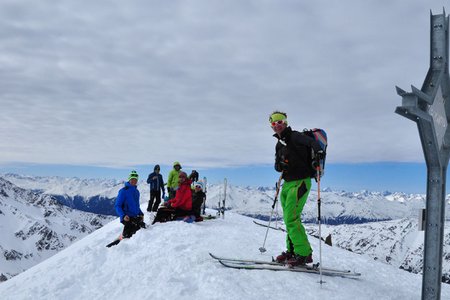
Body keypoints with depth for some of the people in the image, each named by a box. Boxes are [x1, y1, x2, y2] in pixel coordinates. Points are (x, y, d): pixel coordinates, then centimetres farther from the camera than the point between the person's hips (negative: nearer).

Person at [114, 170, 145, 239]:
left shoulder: (136, 191, 16)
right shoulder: (124, 191, -5)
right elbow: (117, 206, -6)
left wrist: (141, 214, 14)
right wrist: (123, 216, -19)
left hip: (136, 217, 7)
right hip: (127, 217, -7)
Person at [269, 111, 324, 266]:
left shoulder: (294, 136, -9)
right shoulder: (279, 144, 16)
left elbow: (310, 141, -26)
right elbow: (277, 164, 16)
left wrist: (318, 150, -48)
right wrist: (279, 166, -9)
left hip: (300, 182, -9)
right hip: (287, 183, 9)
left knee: (291, 219, -15)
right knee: (289, 219, 14)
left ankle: (304, 253, -8)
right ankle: (292, 251, 24)